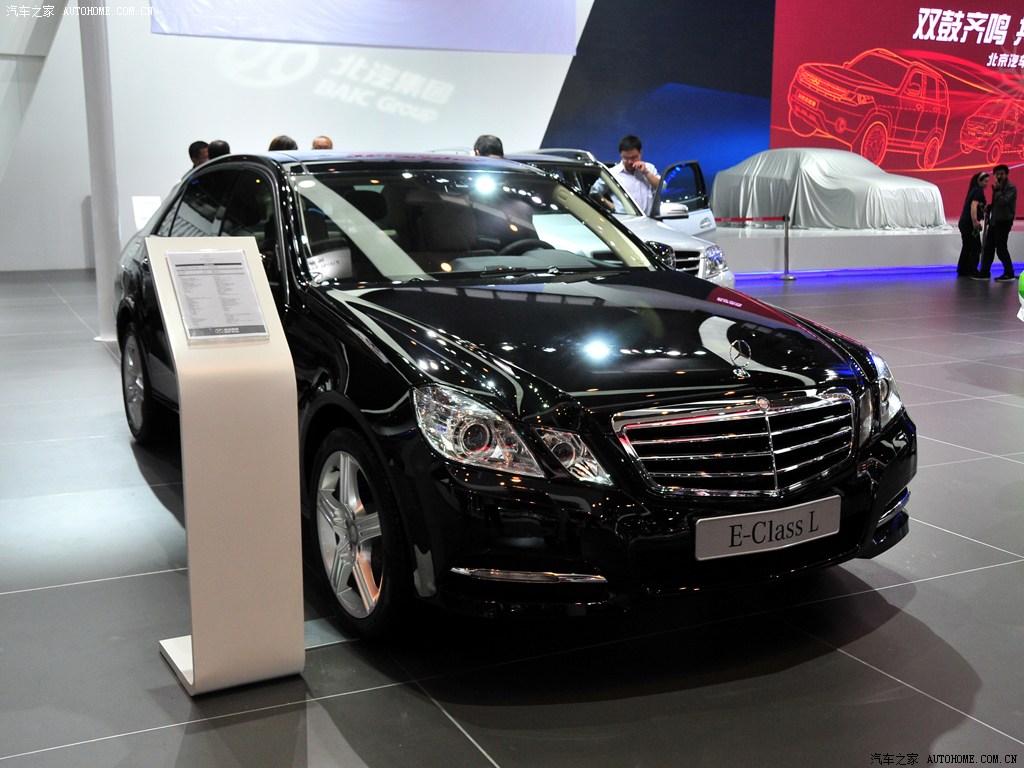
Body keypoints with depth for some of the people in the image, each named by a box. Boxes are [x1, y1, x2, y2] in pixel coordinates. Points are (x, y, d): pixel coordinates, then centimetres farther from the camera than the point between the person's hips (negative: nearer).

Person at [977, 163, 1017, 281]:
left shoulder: (1011, 187, -9)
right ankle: (984, 273, 13)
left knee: (1001, 248, -6)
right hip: (994, 221, 8)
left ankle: (1009, 274, 2)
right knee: (988, 247, 8)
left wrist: (996, 190, -15)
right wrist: (988, 208, 4)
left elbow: (1003, 201, -23)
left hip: (1004, 221, -8)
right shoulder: (998, 187, 15)